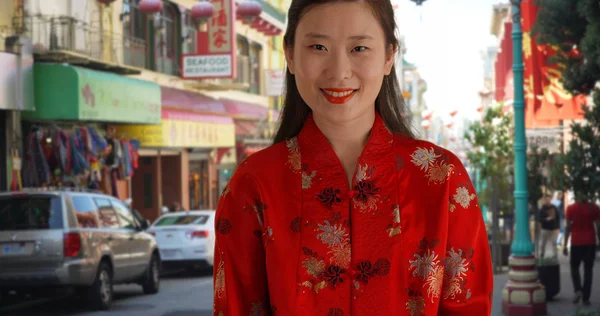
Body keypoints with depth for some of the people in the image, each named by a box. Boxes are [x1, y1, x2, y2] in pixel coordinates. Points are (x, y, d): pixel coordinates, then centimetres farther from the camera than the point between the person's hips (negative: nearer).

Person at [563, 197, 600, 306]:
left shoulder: (571, 208, -5)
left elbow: (568, 227, -5)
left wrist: (565, 245, -1)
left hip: (576, 243, -1)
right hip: (590, 243, 1)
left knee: (574, 267, 17)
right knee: (588, 270, 5)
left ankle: (578, 290, -4)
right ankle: (586, 298, 2)